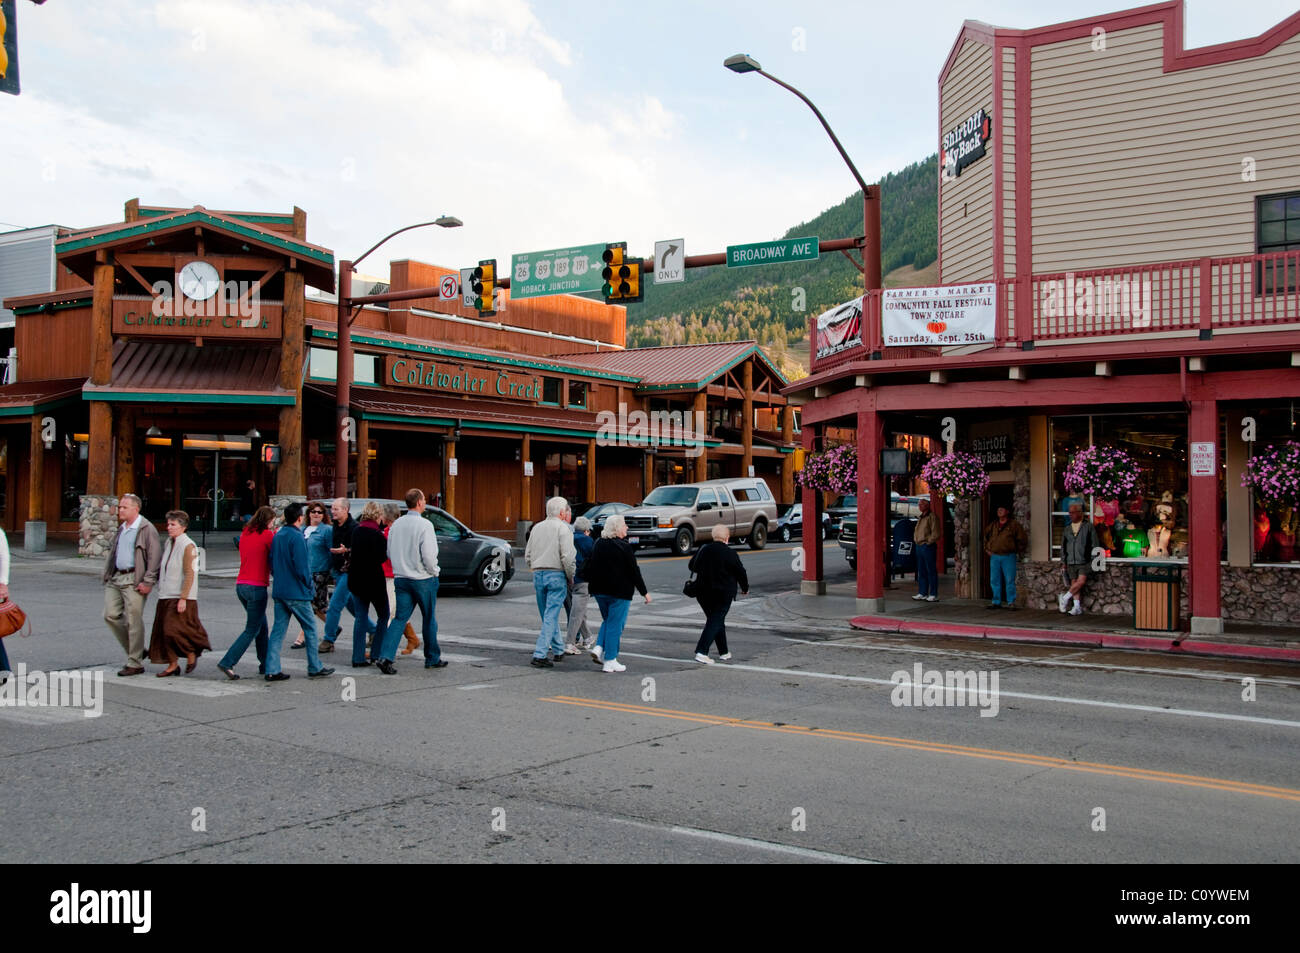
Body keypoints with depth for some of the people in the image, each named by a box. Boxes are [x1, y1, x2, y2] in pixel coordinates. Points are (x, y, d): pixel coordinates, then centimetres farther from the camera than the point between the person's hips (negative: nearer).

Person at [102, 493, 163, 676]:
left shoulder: (147, 529, -8)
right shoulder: (121, 529, 17)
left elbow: (155, 556, -12)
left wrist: (148, 582, -17)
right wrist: (107, 574, 15)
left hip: (134, 580, -8)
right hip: (115, 579, 8)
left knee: (134, 621, -4)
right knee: (111, 615, 4)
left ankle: (135, 663, 5)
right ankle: (134, 652, 19)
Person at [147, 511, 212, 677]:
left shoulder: (188, 546, -13)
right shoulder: (169, 543, 11)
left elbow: (189, 574, -17)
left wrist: (183, 599, -21)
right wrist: (160, 587, 18)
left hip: (181, 597, -8)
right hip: (166, 595, 8)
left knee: (173, 630, -12)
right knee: (163, 631, 6)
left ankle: (192, 654, 10)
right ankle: (173, 665, 15)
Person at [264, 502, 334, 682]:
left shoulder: (277, 536, 9)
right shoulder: (296, 537, -15)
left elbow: (272, 563, 14)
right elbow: (301, 566, -19)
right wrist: (308, 583, -4)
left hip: (278, 591, 8)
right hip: (296, 593, -7)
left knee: (278, 630, 8)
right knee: (310, 628, 5)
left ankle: (272, 670, 5)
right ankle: (315, 668, 11)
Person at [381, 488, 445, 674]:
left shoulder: (396, 525, 5)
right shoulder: (424, 525, -15)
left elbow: (389, 553, 11)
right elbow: (428, 555, -19)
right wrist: (434, 572, -2)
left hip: (401, 579, 5)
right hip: (423, 579, -5)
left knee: (400, 618, 6)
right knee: (429, 619, 9)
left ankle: (386, 656, -9)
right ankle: (432, 658, 19)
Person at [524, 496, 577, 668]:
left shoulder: (536, 528, 14)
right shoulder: (563, 528, -7)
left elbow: (528, 556, 15)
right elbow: (567, 557, -16)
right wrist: (570, 577, -4)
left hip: (538, 575, 6)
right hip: (556, 575, -6)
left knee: (548, 615, 17)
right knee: (551, 616, -5)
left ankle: (558, 650, 29)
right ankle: (539, 654, -12)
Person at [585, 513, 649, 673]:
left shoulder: (598, 545, 6)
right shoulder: (624, 547, -14)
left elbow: (591, 567, 12)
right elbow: (634, 572, -11)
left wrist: (591, 584, 23)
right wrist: (644, 592, -4)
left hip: (599, 590, 6)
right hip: (619, 592, -6)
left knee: (607, 621, 23)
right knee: (615, 625, 1)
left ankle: (599, 648, 5)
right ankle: (610, 661, 3)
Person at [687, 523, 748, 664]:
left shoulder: (703, 549, 0)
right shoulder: (729, 553, -13)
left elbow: (691, 566, 13)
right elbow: (740, 572, -4)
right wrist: (745, 588, 14)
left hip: (703, 593, 5)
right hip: (723, 594, -5)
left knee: (716, 621, 18)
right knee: (715, 622, -2)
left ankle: (724, 652, 25)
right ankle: (701, 652, -16)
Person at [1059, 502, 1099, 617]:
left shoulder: (1088, 526, 1)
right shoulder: (1067, 528, 14)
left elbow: (1095, 544, 1)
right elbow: (1063, 546, 18)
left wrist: (1093, 560, -5)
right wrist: (1063, 561, 12)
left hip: (1084, 561, -4)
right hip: (1071, 562, 4)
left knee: (1081, 581, -16)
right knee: (1074, 583, 2)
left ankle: (1065, 598, 0)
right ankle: (1077, 607, 5)